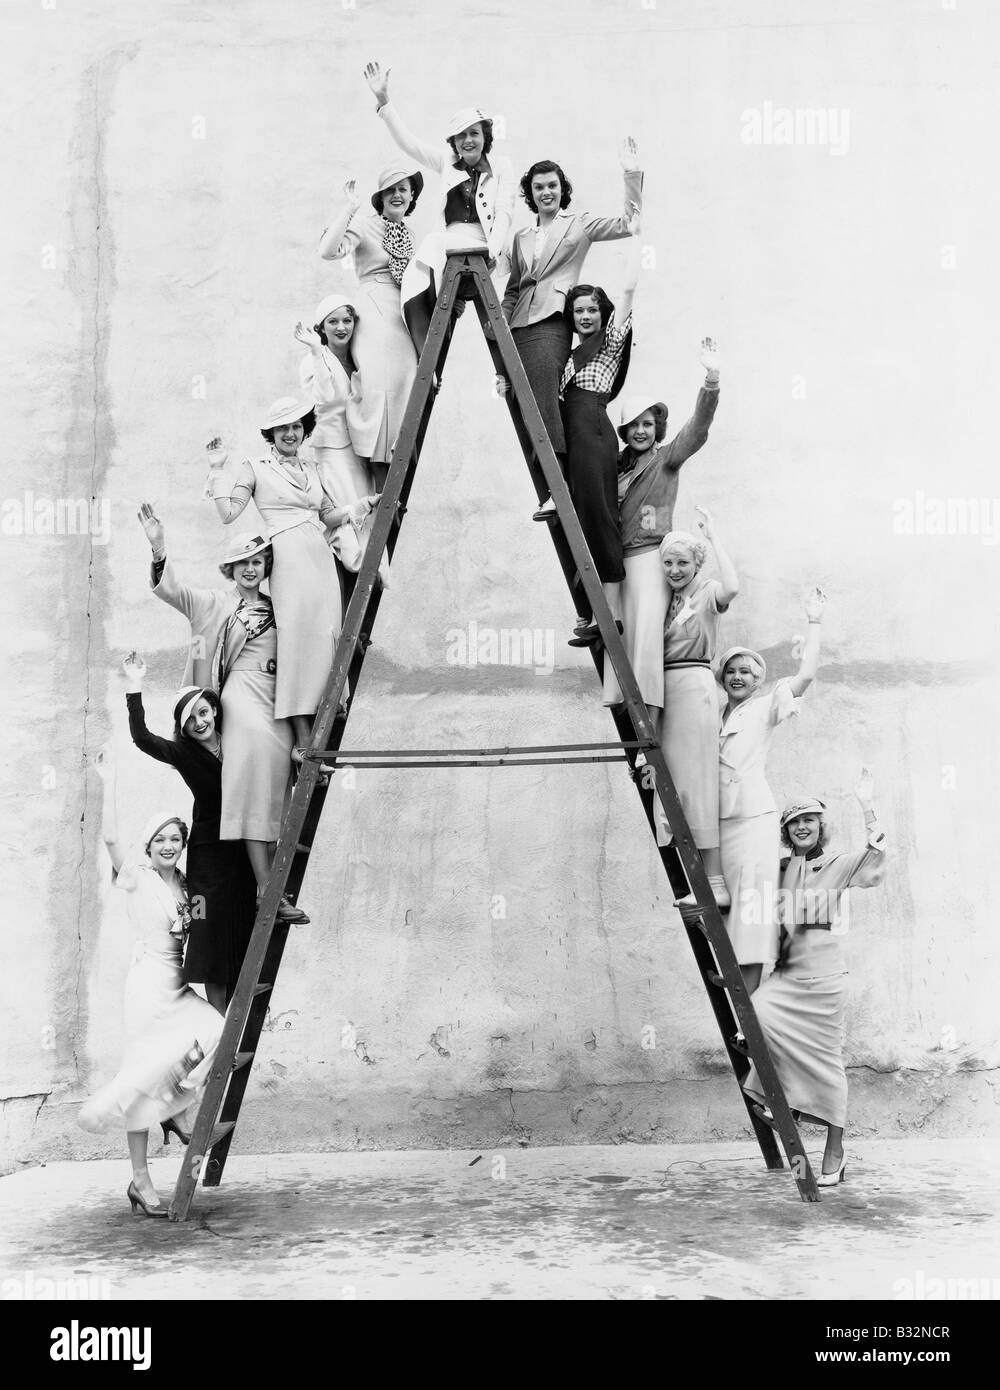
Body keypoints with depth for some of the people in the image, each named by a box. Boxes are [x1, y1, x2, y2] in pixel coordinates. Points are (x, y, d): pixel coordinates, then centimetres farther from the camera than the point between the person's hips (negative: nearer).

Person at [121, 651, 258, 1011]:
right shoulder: (182, 753, -3)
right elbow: (141, 737, -19)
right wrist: (134, 688, -24)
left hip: (243, 850, 3)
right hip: (209, 853, -3)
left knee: (242, 936, 6)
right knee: (213, 935, -5)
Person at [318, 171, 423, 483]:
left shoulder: (411, 234, 20)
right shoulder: (365, 226, -1)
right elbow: (328, 250, -17)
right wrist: (348, 209, -14)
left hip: (405, 322, 7)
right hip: (375, 319, -6)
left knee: (402, 391, 1)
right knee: (380, 390, -14)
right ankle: (381, 500, -14)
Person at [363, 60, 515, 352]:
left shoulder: (501, 166, 9)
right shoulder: (446, 162, 17)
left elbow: (504, 213, -1)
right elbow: (407, 142, 12)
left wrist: (494, 248, -17)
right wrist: (383, 101, 2)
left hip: (483, 249, -3)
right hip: (449, 245, 3)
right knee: (415, 298, -21)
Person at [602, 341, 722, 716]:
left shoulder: (666, 459, 3)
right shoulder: (616, 464, 18)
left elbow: (697, 429, -12)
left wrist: (711, 380, -25)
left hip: (649, 555, -6)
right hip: (618, 560, 6)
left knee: (646, 633, -15)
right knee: (621, 636, 1)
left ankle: (651, 728, -19)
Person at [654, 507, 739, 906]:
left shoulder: (707, 592, -3)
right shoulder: (668, 598, 17)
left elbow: (731, 588, -27)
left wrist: (713, 536, -20)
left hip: (693, 683, -8)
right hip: (665, 687, 8)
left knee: (695, 779, -9)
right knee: (674, 782, 8)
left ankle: (714, 881, -6)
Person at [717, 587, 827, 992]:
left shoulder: (765, 707, 4)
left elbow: (805, 675, -9)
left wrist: (814, 622, -6)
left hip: (752, 818, -5)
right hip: (716, 819, 5)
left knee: (750, 916, -7)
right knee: (724, 914, 7)